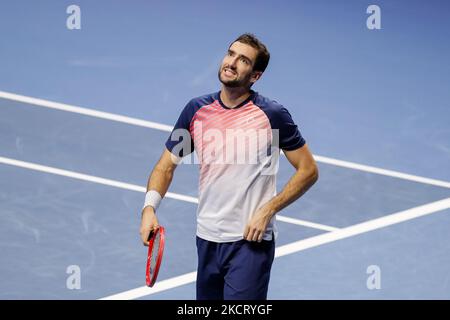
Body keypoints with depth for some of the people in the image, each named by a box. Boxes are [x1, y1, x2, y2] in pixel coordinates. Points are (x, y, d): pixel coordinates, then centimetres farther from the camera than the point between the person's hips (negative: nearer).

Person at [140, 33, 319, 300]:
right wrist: (149, 207, -10)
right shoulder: (197, 110, 3)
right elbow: (166, 166, 8)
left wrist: (267, 210, -14)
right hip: (207, 239, 5)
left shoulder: (273, 115, -8)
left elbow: (309, 170, -4)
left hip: (251, 241, -5)